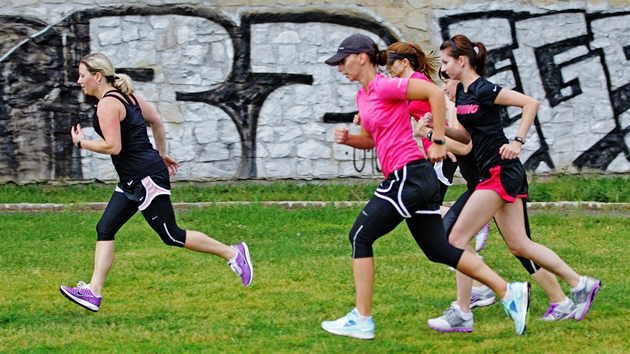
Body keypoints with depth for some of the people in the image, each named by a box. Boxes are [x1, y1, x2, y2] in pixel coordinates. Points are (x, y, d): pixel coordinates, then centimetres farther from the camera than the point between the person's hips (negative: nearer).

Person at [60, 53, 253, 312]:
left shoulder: (107, 104, -16)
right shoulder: (125, 96, 13)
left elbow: (113, 146, -24)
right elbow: (157, 121, 20)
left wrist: (80, 143, -10)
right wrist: (162, 154, 28)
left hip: (146, 178, -11)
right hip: (132, 181, 11)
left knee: (172, 236, -3)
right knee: (105, 229, 5)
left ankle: (232, 253, 5)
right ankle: (93, 292, 1)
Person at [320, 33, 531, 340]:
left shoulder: (385, 87, -12)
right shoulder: (363, 96, 16)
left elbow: (435, 93, -19)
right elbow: (370, 140, 27)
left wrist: (438, 141, -18)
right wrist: (347, 138, 6)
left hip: (409, 175, -10)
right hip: (411, 179, 10)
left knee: (360, 236, -4)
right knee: (439, 250, 9)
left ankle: (361, 320, 0)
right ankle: (509, 292, 9)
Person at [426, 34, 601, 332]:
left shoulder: (483, 90, -14)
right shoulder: (461, 92, 12)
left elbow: (531, 103, -16)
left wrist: (518, 142, -19)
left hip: (500, 171, -10)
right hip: (495, 174, 10)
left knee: (458, 238, -10)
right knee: (519, 245, 12)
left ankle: (462, 315, -7)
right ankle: (580, 284, 20)